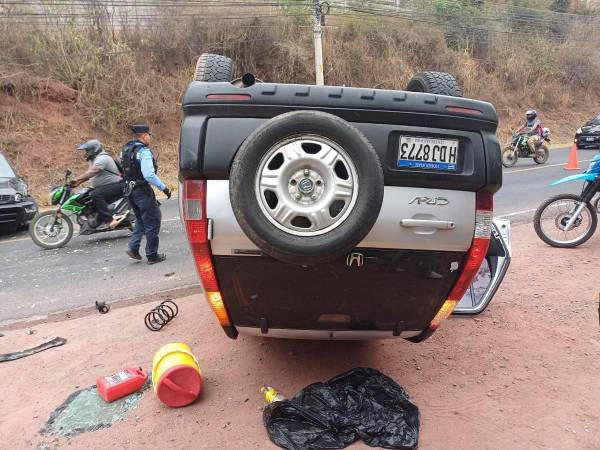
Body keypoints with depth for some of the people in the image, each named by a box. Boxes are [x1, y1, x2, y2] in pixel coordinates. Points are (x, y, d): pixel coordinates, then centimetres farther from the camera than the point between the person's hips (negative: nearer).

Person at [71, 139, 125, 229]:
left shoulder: (102, 158, -16)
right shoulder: (95, 159, 18)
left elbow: (92, 171, -31)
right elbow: (88, 174, 17)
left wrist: (77, 179, -35)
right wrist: (78, 183, 3)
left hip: (115, 186, -11)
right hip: (106, 186, 11)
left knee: (95, 194, -32)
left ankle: (110, 220, -32)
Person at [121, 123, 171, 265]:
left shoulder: (126, 149, 10)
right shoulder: (144, 151, -18)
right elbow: (149, 175, -27)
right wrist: (164, 188, -20)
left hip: (130, 190, 9)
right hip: (143, 191, -9)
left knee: (141, 220, 24)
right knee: (152, 222, 3)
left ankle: (133, 247, 14)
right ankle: (152, 255, 9)